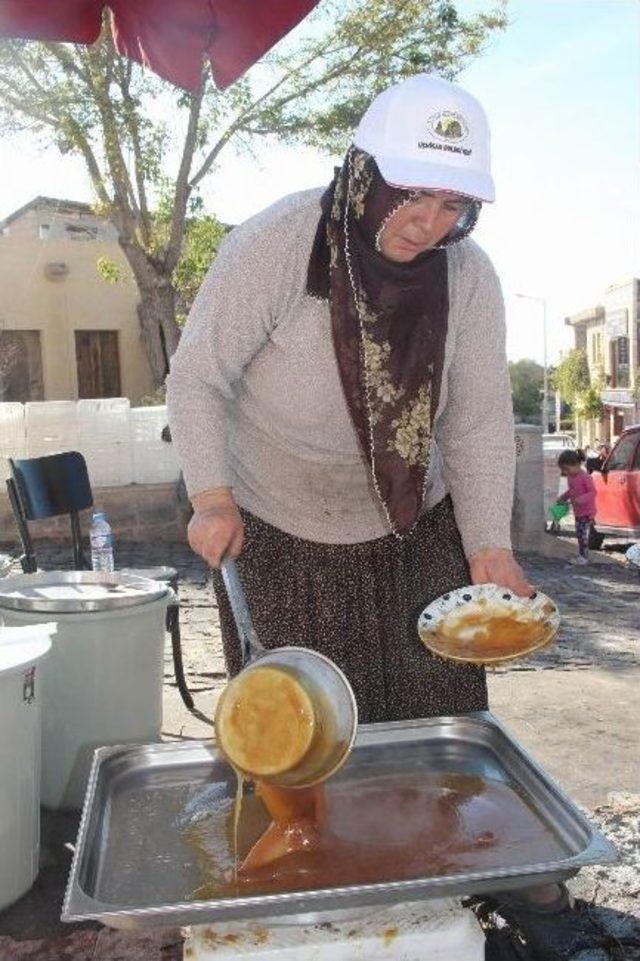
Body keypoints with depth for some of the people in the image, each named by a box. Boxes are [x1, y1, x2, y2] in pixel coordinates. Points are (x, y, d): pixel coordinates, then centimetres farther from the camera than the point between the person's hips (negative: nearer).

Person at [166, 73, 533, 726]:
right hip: (272, 534, -2)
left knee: (438, 718, 10)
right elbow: (198, 377, -15)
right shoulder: (272, 246, -20)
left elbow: (479, 423, -6)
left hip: (415, 533, 3)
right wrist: (212, 498, -28)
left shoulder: (470, 276, -9)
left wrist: (490, 549, -14)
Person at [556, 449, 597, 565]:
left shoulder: (585, 477, -20)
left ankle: (584, 557, -1)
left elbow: (593, 492, -21)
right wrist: (563, 497, 10)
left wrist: (581, 499, -33)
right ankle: (581, 555, 21)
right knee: (579, 534, 12)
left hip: (587, 511, -8)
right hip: (577, 512, 8)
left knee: (584, 534, -7)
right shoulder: (570, 477, 6)